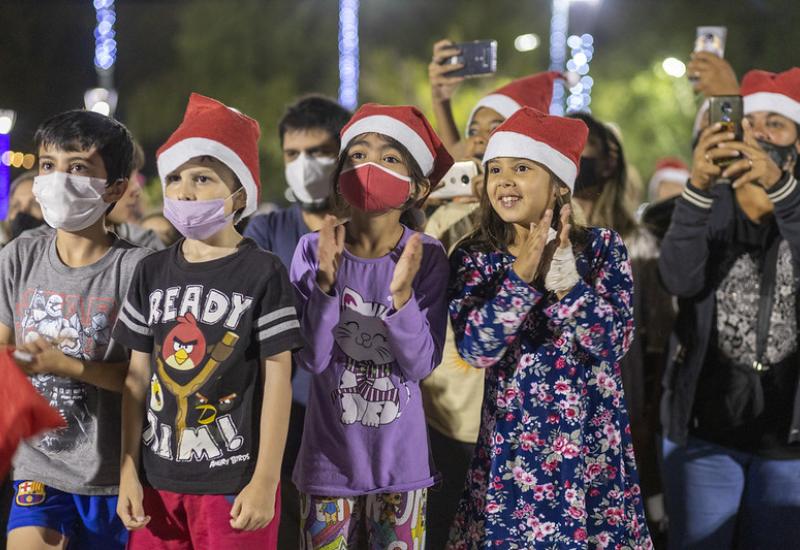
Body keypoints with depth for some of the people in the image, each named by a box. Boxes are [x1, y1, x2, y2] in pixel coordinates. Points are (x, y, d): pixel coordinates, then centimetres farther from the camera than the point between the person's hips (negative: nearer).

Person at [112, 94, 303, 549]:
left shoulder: (263, 274, -7)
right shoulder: (153, 273, 6)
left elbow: (277, 379, -7)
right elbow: (138, 377, 9)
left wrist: (265, 482, -10)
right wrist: (129, 472, 6)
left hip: (236, 481, -4)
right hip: (158, 478, 4)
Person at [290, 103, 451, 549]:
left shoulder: (426, 257, -9)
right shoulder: (314, 250, -7)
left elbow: (422, 365, -13)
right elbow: (313, 358, -12)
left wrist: (402, 291, -25)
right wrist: (326, 282, -23)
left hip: (399, 458, 0)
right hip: (328, 456, 0)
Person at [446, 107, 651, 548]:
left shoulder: (601, 247, -1)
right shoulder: (474, 258, 0)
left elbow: (614, 341, -11)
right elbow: (474, 349, -13)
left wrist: (567, 282, -24)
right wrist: (521, 277, -23)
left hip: (593, 443, 0)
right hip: (512, 445, 0)